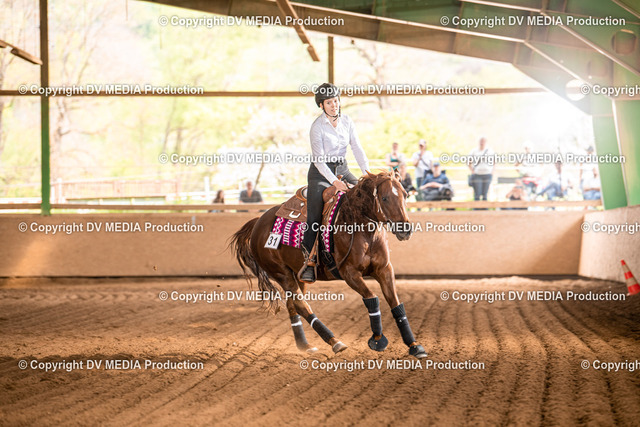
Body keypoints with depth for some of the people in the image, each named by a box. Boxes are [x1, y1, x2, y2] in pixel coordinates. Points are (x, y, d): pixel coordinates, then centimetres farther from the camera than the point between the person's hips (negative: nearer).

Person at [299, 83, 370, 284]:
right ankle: (309, 260, -19)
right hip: (320, 172, -5)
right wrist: (334, 181, -29)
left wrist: (367, 171, -15)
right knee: (314, 214, -19)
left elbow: (357, 148, 1)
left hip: (342, 169, 5)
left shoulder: (347, 121, 2)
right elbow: (318, 159, -18)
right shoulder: (317, 126, -14)